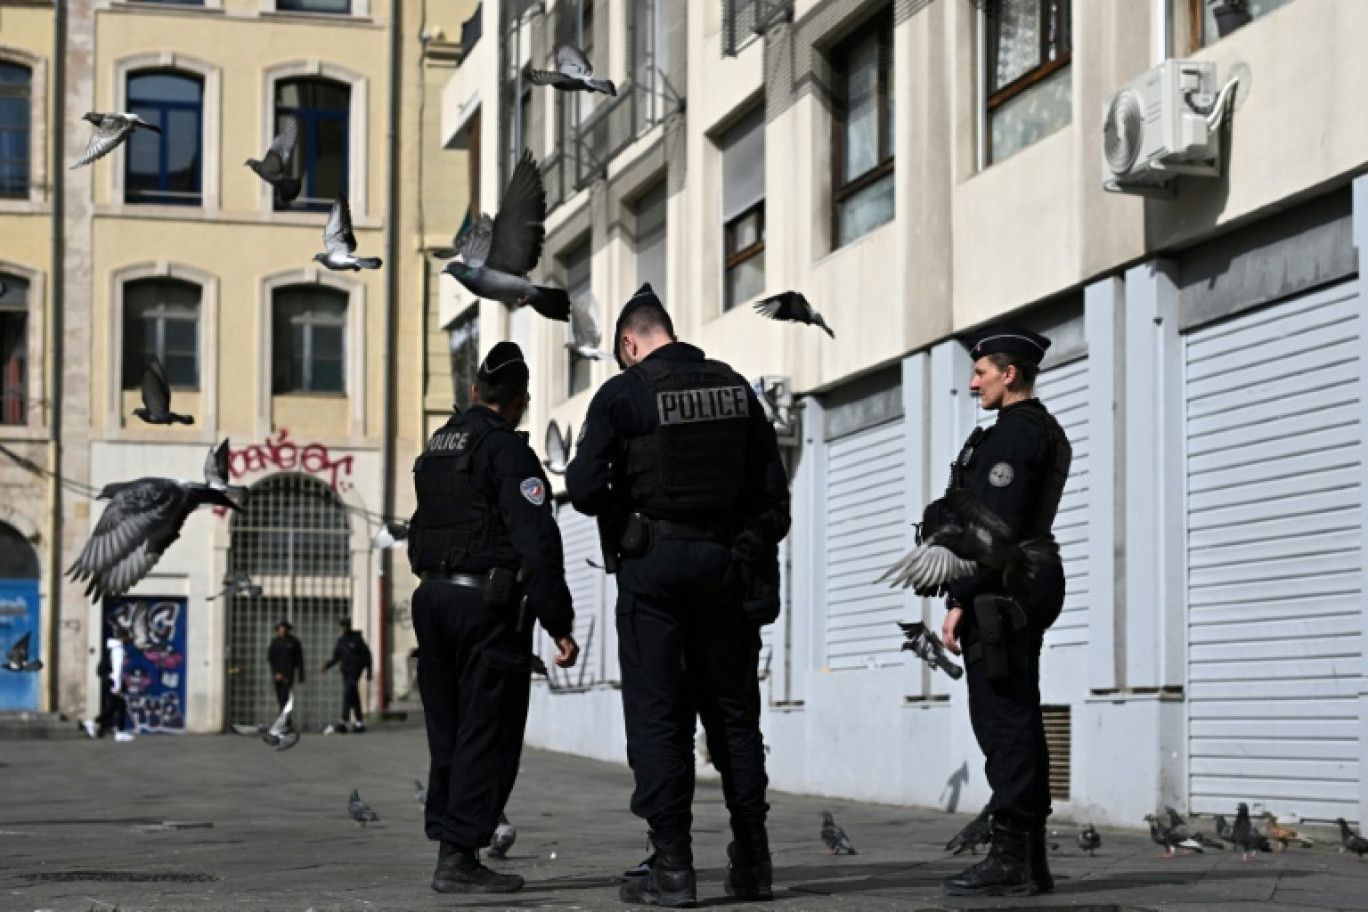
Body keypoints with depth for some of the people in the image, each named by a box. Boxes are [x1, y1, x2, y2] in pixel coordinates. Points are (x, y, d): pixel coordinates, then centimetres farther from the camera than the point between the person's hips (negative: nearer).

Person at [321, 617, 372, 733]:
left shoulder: (357, 639, -4)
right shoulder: (341, 640, 12)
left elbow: (366, 655, -2)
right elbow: (336, 657, 13)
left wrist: (369, 671, -6)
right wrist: (328, 665, -6)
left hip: (355, 670, -6)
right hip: (345, 670, 6)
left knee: (348, 694, -18)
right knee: (353, 697, 9)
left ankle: (344, 722, -25)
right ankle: (360, 722, 14)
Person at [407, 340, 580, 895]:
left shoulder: (435, 449, 16)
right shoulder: (507, 450, -10)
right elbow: (537, 543, -16)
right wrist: (560, 625, -15)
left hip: (432, 597, 8)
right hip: (487, 604, -8)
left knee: (449, 734, 11)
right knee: (487, 736, -5)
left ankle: (448, 849, 12)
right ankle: (459, 858, -8)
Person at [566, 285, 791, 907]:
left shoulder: (622, 394, -6)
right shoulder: (734, 388, 7)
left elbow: (584, 488, -12)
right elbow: (773, 489, 7)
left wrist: (614, 502, 11)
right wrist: (760, 563, 13)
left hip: (652, 560, -4)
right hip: (725, 562, 4)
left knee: (656, 713, 1)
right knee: (733, 709, 11)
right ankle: (752, 860, 12)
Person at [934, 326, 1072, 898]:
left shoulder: (1014, 431, -13)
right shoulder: (1044, 430, 19)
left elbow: (996, 525, -20)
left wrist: (960, 600, -20)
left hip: (998, 592, -11)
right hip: (1029, 587, 11)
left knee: (1002, 723, -10)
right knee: (1019, 722, 10)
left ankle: (1010, 860, -11)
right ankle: (1030, 860, 12)